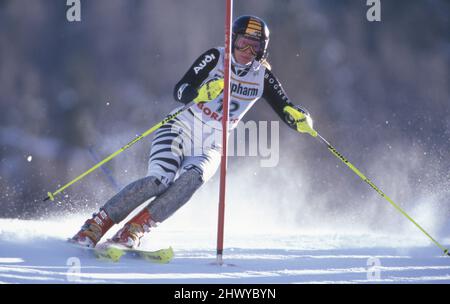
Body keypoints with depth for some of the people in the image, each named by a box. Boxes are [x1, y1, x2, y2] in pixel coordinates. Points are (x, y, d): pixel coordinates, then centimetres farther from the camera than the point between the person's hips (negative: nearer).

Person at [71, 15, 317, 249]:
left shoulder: (262, 76, 1)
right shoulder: (215, 58, -9)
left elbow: (285, 109, 1)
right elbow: (179, 91, -17)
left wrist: (299, 119, -22)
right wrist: (203, 91, -37)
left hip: (210, 149, 3)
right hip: (180, 130, -3)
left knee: (193, 178, -32)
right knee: (159, 180, -28)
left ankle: (133, 231, -31)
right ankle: (94, 227, -19)